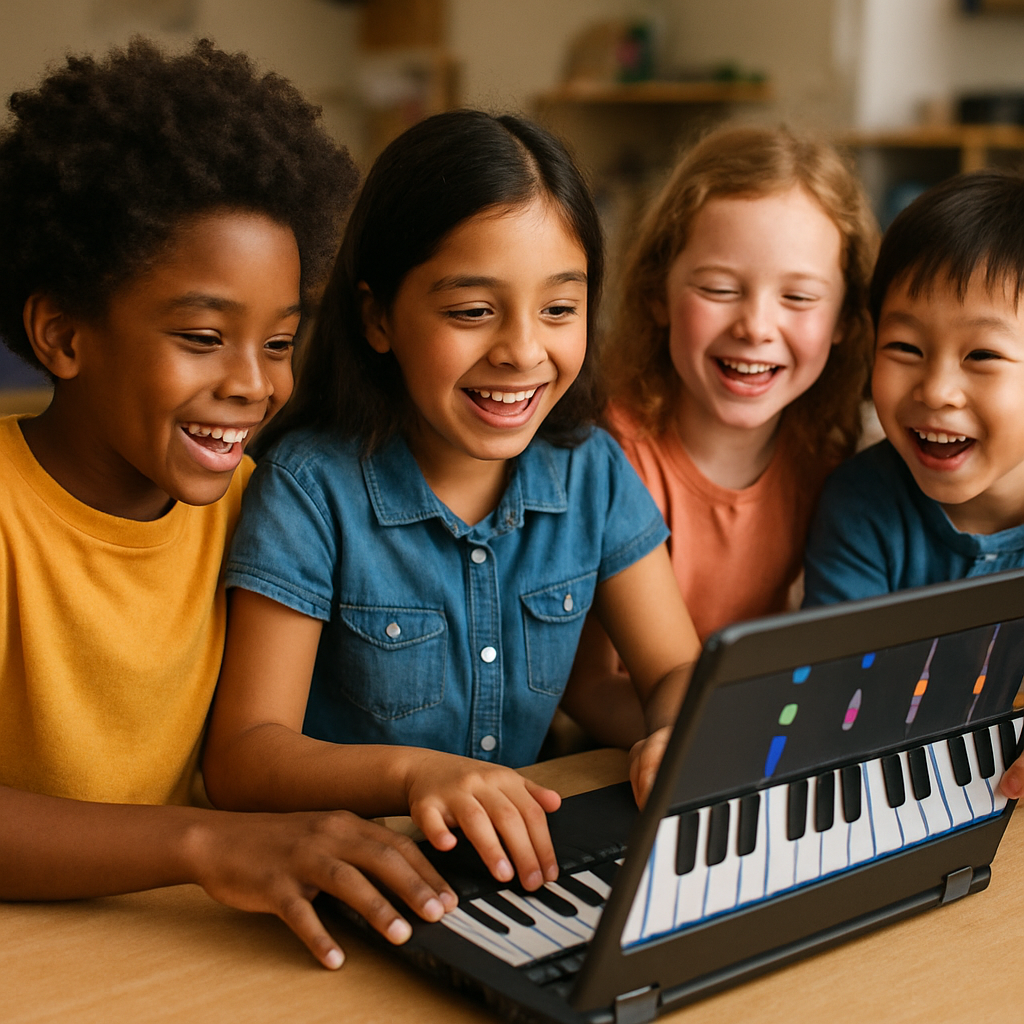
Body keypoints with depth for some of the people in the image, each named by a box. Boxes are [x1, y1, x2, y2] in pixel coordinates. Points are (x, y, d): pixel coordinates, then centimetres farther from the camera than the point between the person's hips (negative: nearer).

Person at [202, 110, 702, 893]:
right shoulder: (310, 486, -13)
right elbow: (242, 760, -15)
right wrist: (412, 771, -34)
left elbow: (678, 669, 4)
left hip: (536, 862, 4)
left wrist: (677, 737, -20)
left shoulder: (593, 472, 0)